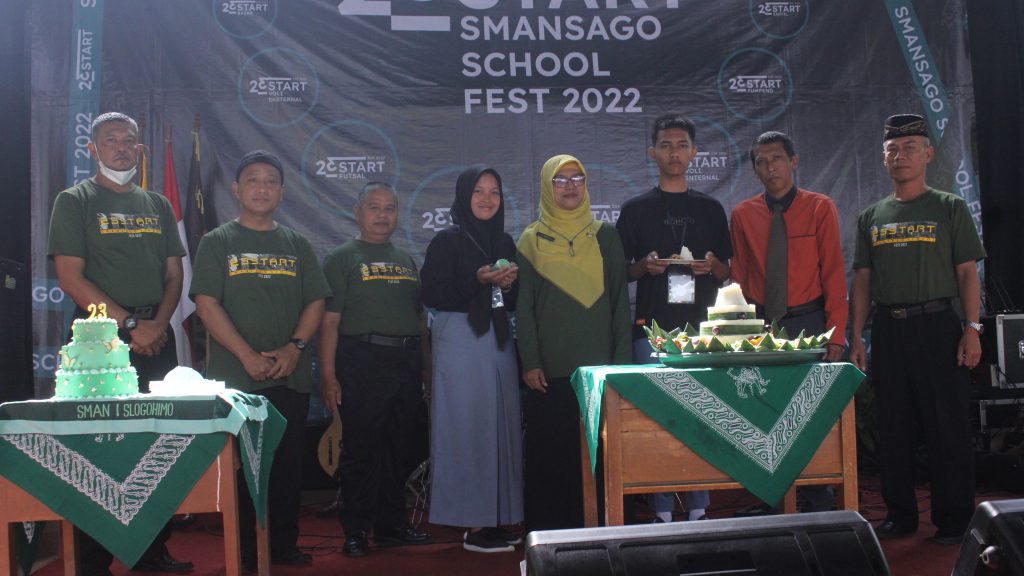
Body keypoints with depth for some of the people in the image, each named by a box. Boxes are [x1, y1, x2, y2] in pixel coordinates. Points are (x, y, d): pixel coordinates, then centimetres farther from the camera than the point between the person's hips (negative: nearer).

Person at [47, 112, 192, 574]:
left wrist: (158, 324, -4)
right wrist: (131, 324, -12)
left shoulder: (157, 205, 17)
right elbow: (71, 277, -8)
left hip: (157, 339, 5)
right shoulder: (75, 201, 2)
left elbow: (174, 275, 14)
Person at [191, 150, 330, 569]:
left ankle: (284, 545, 17)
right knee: (238, 464, 1)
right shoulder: (217, 243, 4)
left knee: (288, 464, 6)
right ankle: (242, 551, 11)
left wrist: (295, 347, -9)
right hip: (234, 377, -3)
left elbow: (315, 303, 9)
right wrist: (247, 356, -15)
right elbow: (207, 305, -6)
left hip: (291, 376, 3)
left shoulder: (297, 245, 13)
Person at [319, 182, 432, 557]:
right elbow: (329, 320, -8)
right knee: (360, 449, -1)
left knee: (401, 450, 11)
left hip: (407, 363, 6)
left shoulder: (406, 260, 18)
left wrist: (427, 367, 14)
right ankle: (356, 531, 9)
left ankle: (392, 525, 23)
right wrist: (328, 375, -16)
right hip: (363, 361, -6)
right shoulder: (342, 258, 0)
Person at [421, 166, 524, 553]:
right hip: (460, 342, -6)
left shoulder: (505, 243, 15)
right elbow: (432, 295, -10)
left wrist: (510, 284, -3)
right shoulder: (447, 241, -3)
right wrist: (478, 281, -18)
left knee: (500, 426, 5)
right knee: (468, 428, -6)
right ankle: (474, 524, 0)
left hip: (499, 341, 6)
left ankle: (496, 519, 13)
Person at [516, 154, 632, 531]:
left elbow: (620, 300, 8)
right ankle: (546, 531, 9)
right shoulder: (531, 241, 7)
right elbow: (524, 307, 4)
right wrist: (530, 364, -5)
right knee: (548, 453, 0)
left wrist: (623, 359, 0)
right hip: (549, 372, -1)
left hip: (598, 367, 1)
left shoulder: (605, 237, 11)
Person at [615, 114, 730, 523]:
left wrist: (712, 266, -7)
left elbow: (725, 273, 15)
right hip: (652, 328, -2)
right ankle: (662, 511, 5)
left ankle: (700, 508, 10)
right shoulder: (636, 209, 8)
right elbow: (621, 272, 8)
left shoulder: (710, 209, 14)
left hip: (699, 327, 2)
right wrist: (645, 266, -12)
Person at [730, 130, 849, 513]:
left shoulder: (820, 208, 2)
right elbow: (738, 278, 9)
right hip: (759, 325, 2)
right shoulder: (743, 215, 8)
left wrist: (836, 335, -8)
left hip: (808, 322, -2)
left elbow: (834, 274, -1)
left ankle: (818, 506, 10)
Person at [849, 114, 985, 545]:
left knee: (947, 427, -2)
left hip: (937, 324, -3)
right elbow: (862, 279, 13)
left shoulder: (949, 208, 4)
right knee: (893, 428, 7)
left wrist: (972, 329, -10)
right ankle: (900, 514, 18)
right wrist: (856, 339, 7)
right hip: (887, 329, 4)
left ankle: (954, 520, 8)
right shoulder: (872, 216, 14)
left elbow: (967, 272, 0)